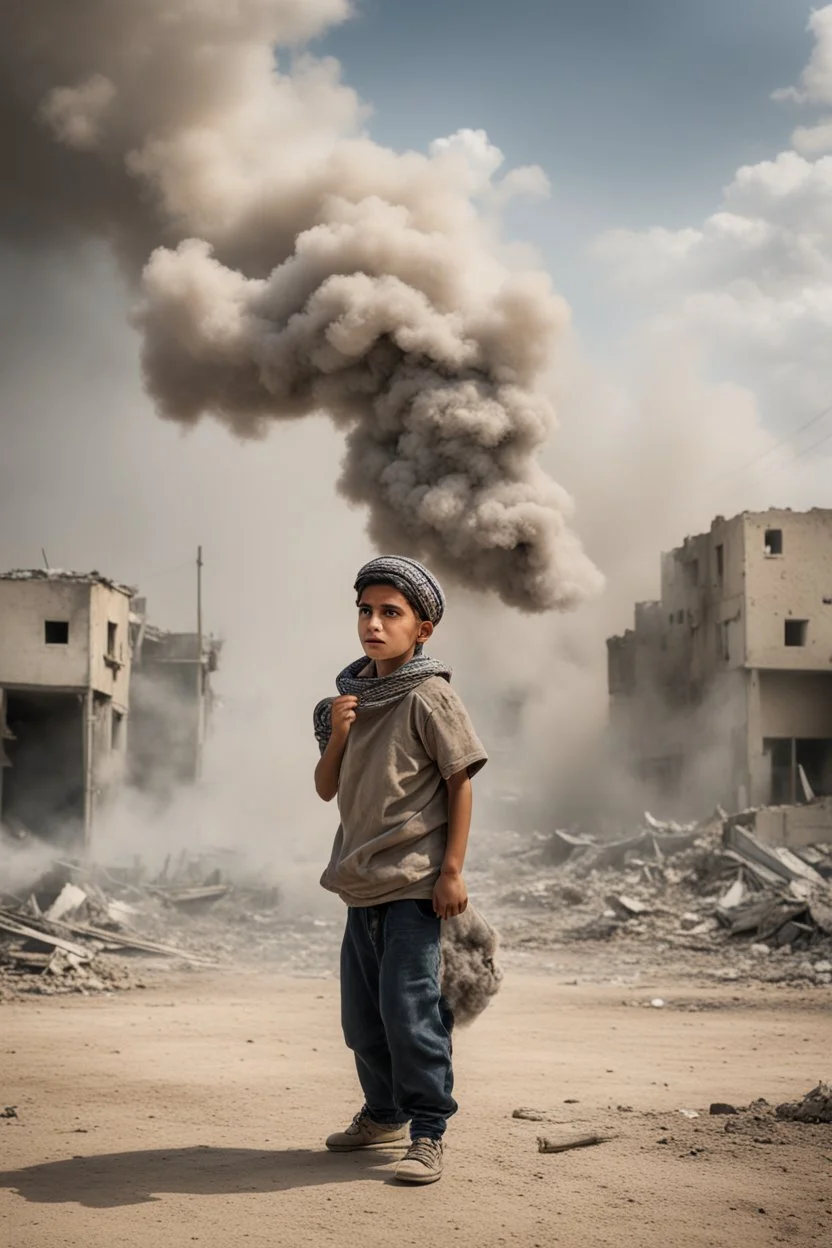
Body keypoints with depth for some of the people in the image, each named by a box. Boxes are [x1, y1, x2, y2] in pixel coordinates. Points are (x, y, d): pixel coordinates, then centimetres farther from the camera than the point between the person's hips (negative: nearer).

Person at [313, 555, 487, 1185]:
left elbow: (461, 782, -9)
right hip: (362, 883, 7)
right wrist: (336, 735, -8)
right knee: (362, 1013, 16)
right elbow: (327, 789, 12)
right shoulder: (352, 696, 11)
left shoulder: (429, 696, -9)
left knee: (409, 1008, -9)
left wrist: (452, 870, -14)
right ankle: (384, 1114, 34)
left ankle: (428, 1133, 1)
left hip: (414, 883, -7)